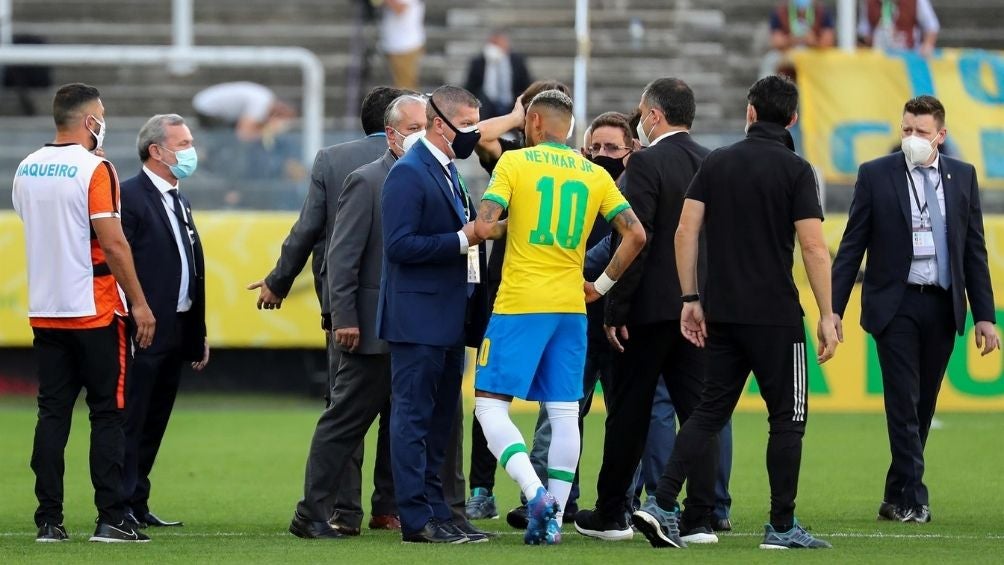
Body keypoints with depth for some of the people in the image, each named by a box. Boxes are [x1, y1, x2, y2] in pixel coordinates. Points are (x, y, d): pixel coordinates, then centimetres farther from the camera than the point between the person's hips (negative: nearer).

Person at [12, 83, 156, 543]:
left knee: (52, 413, 7)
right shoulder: (95, 169, -12)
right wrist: (139, 303, -12)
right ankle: (110, 519, -3)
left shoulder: (26, 170, 8)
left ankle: (49, 521, 4)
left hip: (44, 310, 6)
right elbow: (113, 243, -16)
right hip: (94, 312, -6)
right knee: (107, 414, 0)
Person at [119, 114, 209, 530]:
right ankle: (123, 505, -5)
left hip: (177, 332, 9)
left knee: (154, 423, 11)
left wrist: (199, 334, 19)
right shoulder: (129, 196, -10)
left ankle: (137, 505, 15)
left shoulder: (179, 202, 19)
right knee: (131, 420, -6)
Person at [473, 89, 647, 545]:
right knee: (564, 413, 7)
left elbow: (484, 226, -13)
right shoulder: (595, 175, 10)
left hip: (520, 304, -4)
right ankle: (553, 517, 4)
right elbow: (636, 235, 4)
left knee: (490, 405, -2)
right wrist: (601, 285, 13)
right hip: (571, 307, 4)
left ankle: (535, 493, -20)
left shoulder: (514, 163, -3)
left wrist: (500, 227, 10)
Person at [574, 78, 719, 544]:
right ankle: (700, 518, -2)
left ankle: (610, 514, 15)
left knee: (628, 413, 6)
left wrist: (616, 310, -13)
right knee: (697, 410, 4)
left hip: (651, 309, -5)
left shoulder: (647, 163, -12)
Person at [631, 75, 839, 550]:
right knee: (787, 417, 5)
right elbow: (814, 248, -12)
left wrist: (690, 299, 9)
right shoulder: (795, 170, -6)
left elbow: (685, 231, 3)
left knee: (710, 410, 10)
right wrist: (826, 316, -7)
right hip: (776, 315, -4)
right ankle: (782, 526, 6)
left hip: (723, 312, 5)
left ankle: (661, 506, -1)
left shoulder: (716, 163, 6)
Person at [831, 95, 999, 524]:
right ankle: (913, 499, -7)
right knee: (903, 403, -8)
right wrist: (833, 308, -6)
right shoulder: (875, 175, 0)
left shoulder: (962, 177, 7)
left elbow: (974, 249, 9)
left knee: (923, 407, 7)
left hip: (942, 306, 3)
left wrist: (984, 315, 4)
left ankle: (897, 499, 16)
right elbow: (852, 246, 0)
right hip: (896, 304, -3)